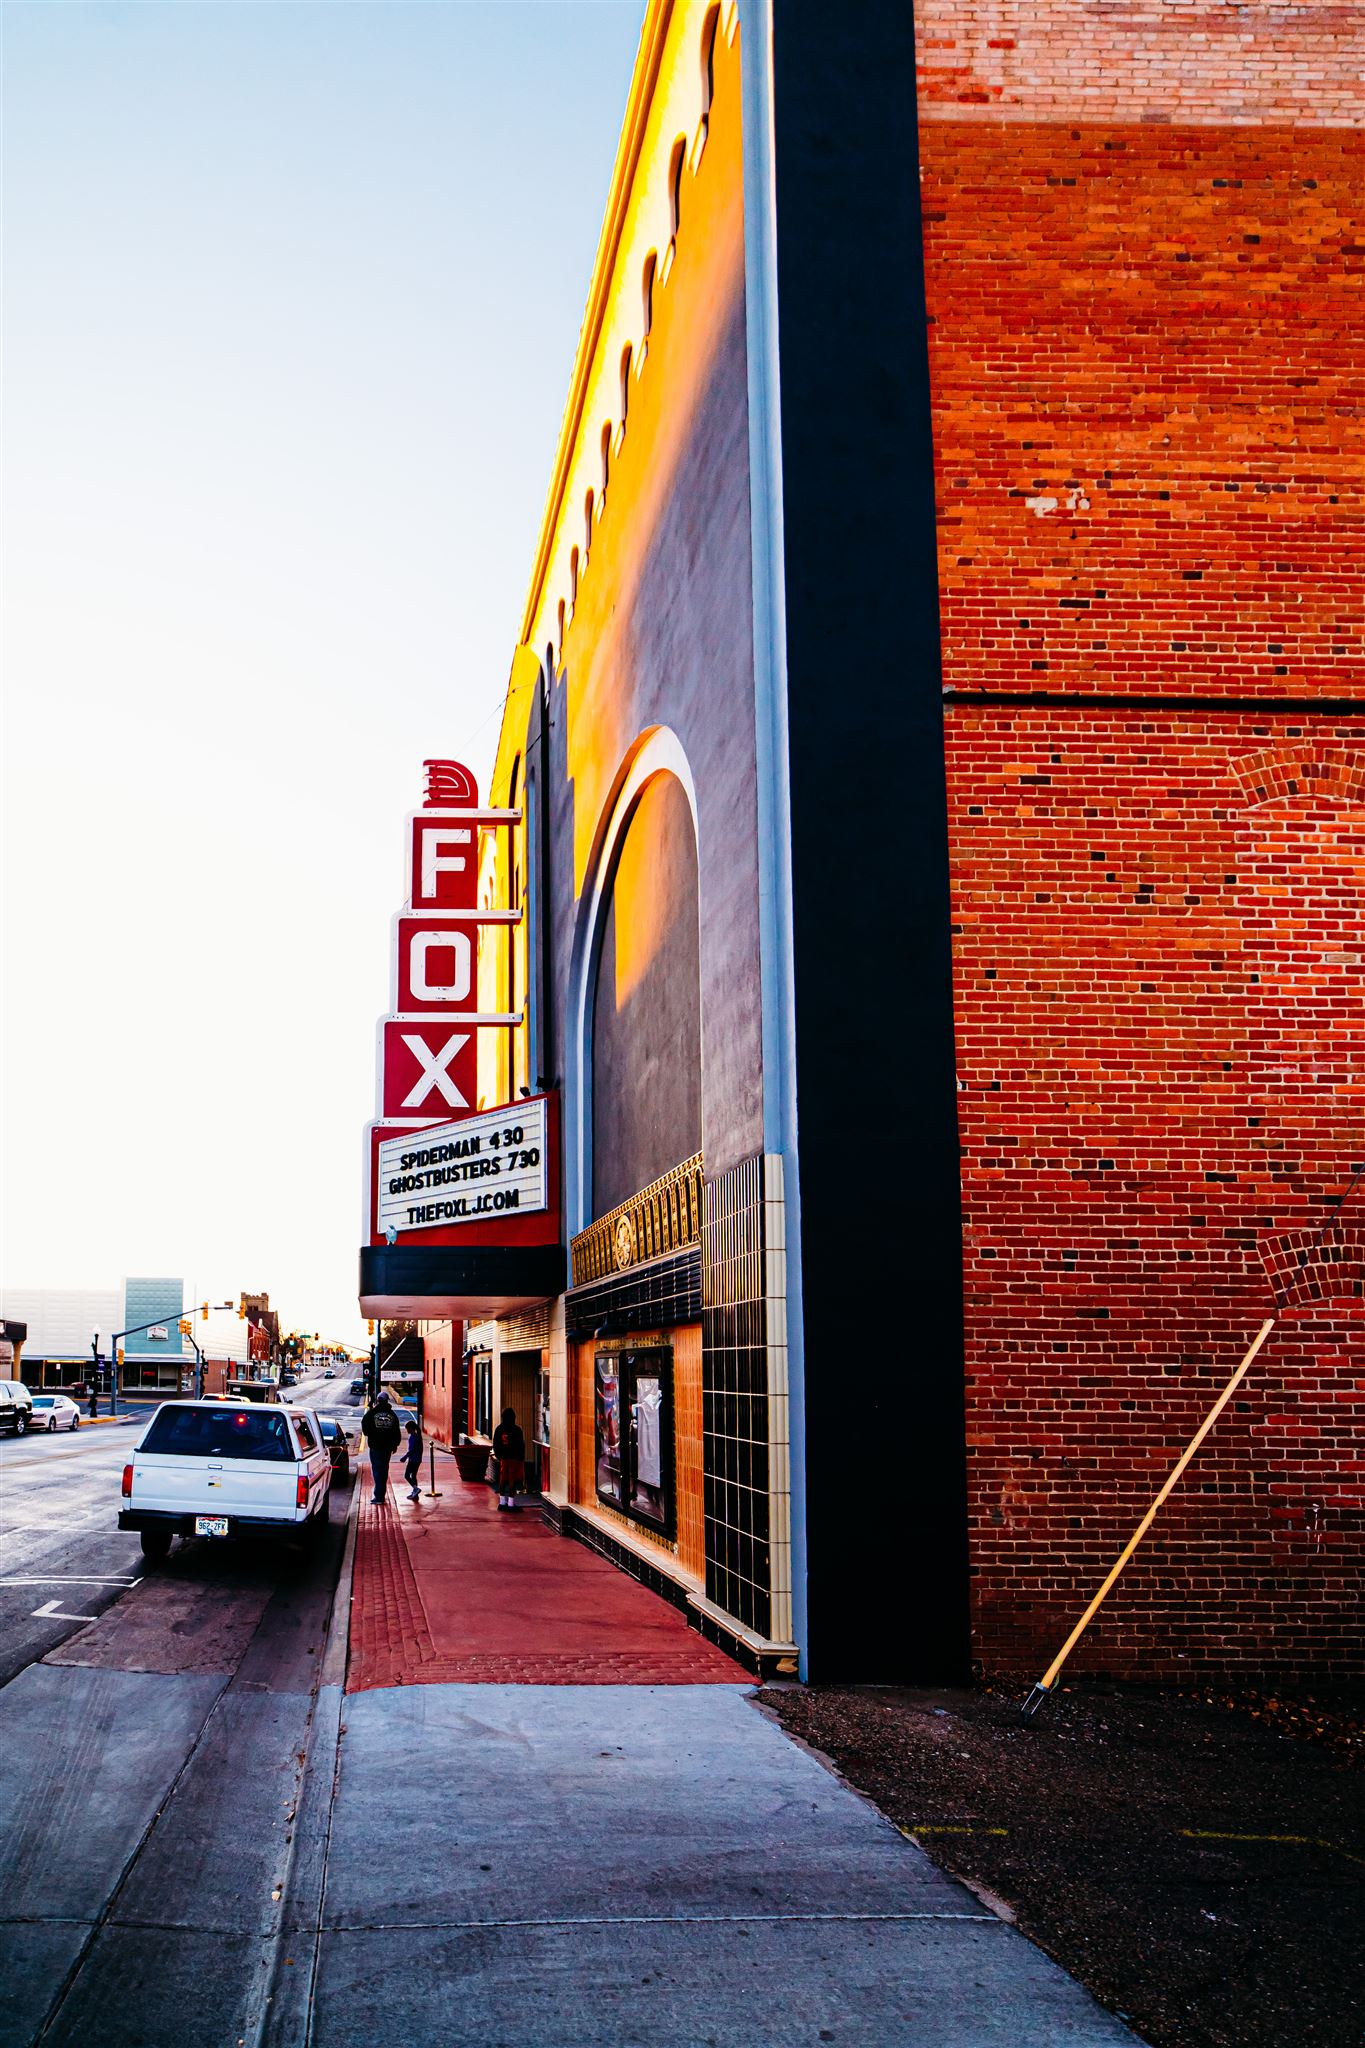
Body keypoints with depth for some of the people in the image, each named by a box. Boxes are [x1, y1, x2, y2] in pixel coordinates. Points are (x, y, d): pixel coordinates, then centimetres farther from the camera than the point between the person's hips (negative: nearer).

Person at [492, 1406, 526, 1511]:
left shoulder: (499, 1429, 2)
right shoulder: (516, 1430, -13)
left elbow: (495, 1444, 9)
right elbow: (521, 1445, -10)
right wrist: (521, 1458, 1)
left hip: (503, 1458, 5)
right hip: (514, 1458, -5)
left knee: (502, 1479, 11)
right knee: (512, 1480, -2)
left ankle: (502, 1502, 16)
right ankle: (510, 1503, -3)